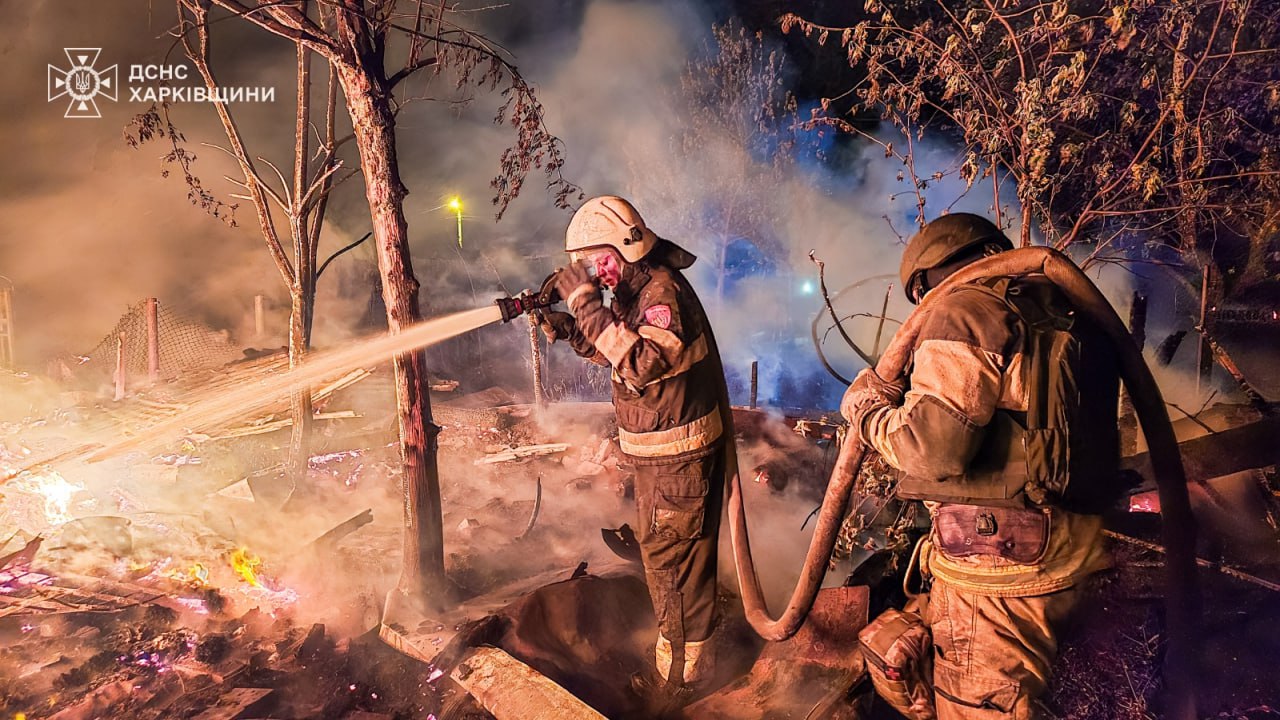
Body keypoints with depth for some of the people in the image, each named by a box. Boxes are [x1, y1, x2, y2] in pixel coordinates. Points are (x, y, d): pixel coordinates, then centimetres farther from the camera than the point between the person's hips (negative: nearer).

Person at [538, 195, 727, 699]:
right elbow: (618, 352, 16)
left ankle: (683, 670, 17)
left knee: (669, 557, 0)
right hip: (661, 450, 11)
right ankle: (687, 651, 43)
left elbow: (641, 363, -37)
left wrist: (587, 304, -35)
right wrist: (565, 329, 0)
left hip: (676, 454, -11)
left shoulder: (663, 292, -24)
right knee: (663, 547, 23)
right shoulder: (640, 290, 8)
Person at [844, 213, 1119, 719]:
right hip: (1060, 556, 9)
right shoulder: (1060, 318, 17)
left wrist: (867, 408, -2)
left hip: (994, 559, -9)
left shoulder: (966, 310, -10)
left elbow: (935, 445, -21)